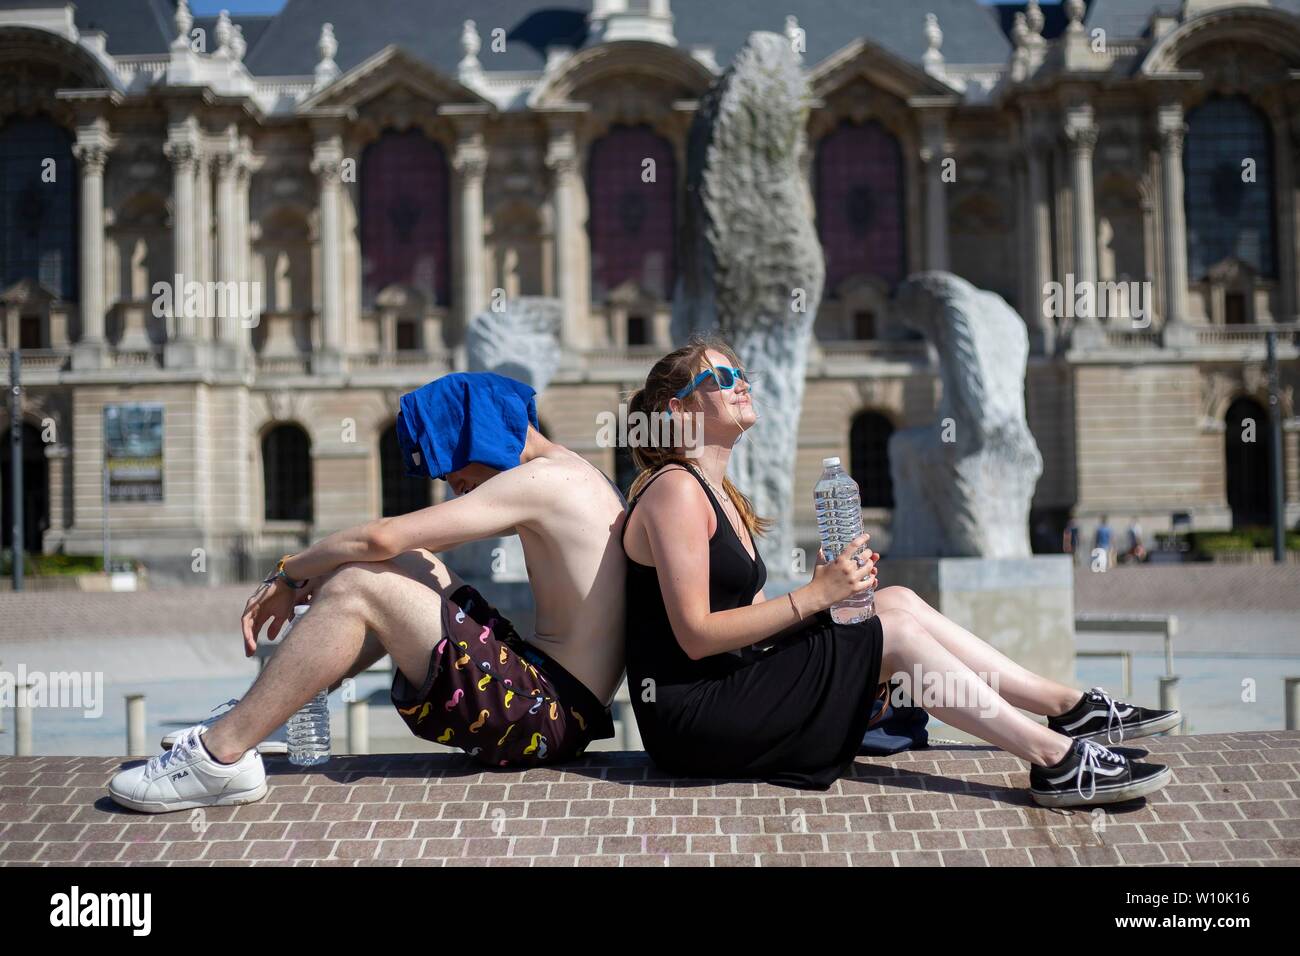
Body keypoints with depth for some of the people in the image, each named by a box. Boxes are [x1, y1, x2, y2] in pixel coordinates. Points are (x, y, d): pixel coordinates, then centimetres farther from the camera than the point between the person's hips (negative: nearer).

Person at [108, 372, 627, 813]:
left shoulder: (541, 480, -15)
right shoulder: (568, 473, 16)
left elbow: (381, 537, -19)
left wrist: (289, 574, -4)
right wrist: (305, 577, 8)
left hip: (546, 717, -10)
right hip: (553, 699, 10)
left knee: (358, 588, -15)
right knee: (405, 565, 15)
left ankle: (220, 756, -11)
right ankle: (256, 711, 14)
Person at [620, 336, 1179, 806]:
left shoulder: (720, 494, 19)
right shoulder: (676, 490, -13)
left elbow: (744, 619, 11)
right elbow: (695, 635, -20)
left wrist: (826, 589, -4)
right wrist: (812, 597, -19)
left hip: (724, 688, 9)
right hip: (690, 719, -9)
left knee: (897, 601, 2)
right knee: (895, 634, -14)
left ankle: (1068, 709, 3)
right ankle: (1057, 762, -13)